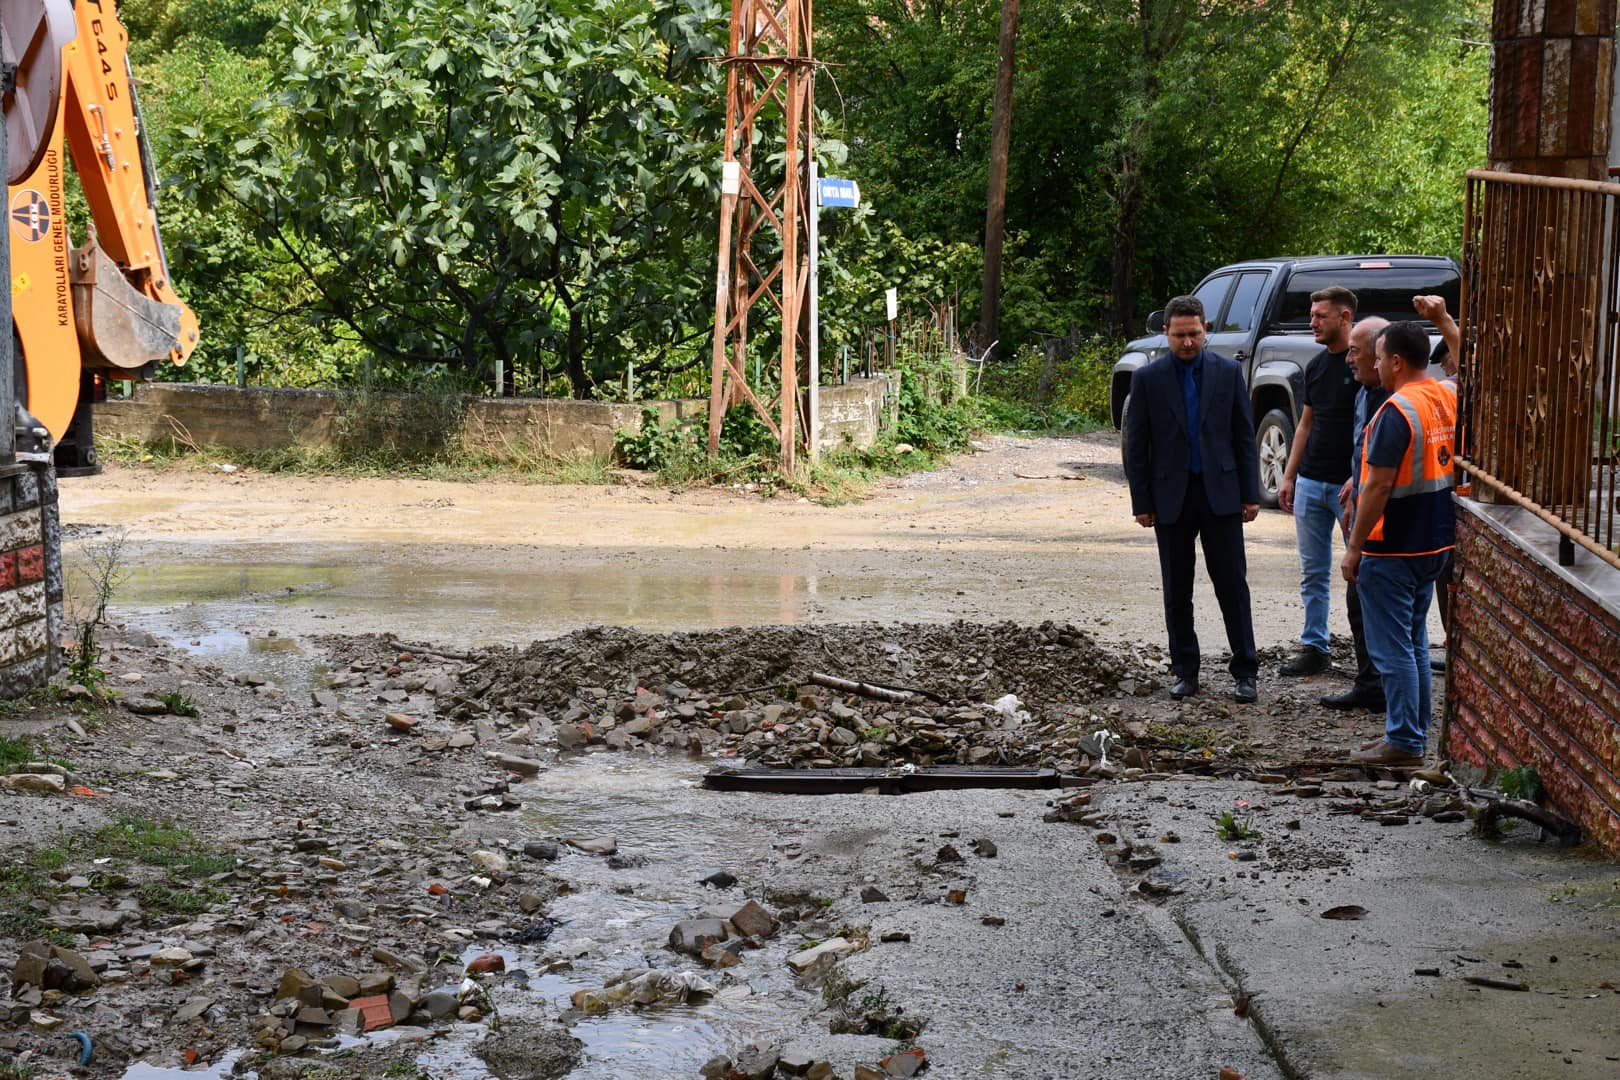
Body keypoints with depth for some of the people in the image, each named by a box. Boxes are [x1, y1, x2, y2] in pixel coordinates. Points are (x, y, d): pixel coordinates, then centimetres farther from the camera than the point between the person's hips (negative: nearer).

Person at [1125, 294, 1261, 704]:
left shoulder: (1228, 372, 2)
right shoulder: (1147, 378, 0)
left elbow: (1244, 436, 5)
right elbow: (1136, 446, 2)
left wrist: (1251, 494, 0)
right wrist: (1142, 502, -2)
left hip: (1220, 493, 0)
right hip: (1171, 496, 0)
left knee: (1233, 584, 0)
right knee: (1176, 592, 6)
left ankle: (1244, 671, 8)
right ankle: (1185, 672, 16)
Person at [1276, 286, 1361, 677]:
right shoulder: (1316, 366, 12)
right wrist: (1289, 476, 14)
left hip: (1350, 484, -7)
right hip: (1310, 483, 7)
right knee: (1313, 572, 9)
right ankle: (1314, 647, 16)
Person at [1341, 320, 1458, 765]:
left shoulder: (1397, 412, -21)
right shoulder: (1449, 397, 2)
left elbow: (1379, 485, -22)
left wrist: (1354, 546, -17)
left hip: (1393, 548, -9)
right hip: (1435, 542, 9)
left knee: (1392, 648, -1)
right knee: (1414, 642, 18)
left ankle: (1404, 742, 3)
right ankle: (1415, 734, 25)